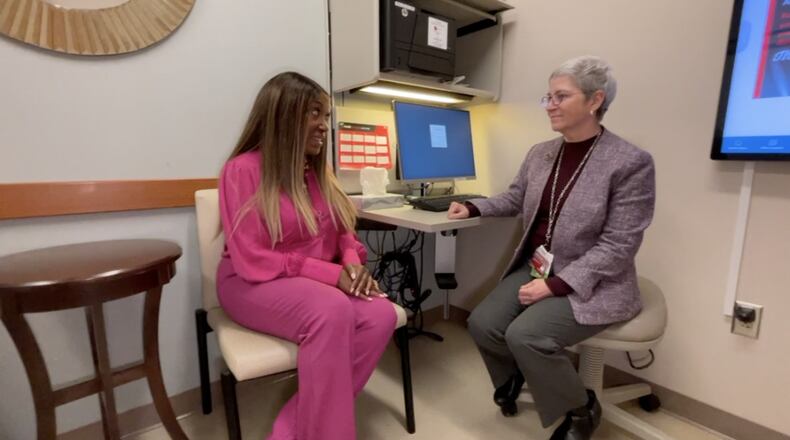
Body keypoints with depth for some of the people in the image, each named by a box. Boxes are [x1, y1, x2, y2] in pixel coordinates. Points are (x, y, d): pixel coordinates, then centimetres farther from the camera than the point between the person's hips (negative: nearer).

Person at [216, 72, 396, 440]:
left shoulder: (318, 170, 8)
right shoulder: (243, 170, -12)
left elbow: (342, 232, 12)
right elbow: (253, 261, -17)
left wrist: (353, 262, -12)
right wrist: (330, 273, -23)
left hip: (318, 282, 6)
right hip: (255, 284, -6)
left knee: (381, 316, -22)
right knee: (332, 312, -35)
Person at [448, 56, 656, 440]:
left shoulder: (632, 163, -14)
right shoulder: (540, 153, 5)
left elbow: (617, 246, -17)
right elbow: (513, 199, 18)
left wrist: (555, 285, -23)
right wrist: (473, 207, 0)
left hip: (591, 284, -5)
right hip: (535, 268, 6)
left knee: (525, 334, -26)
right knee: (482, 323, -11)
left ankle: (582, 408, 8)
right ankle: (514, 375, 26)